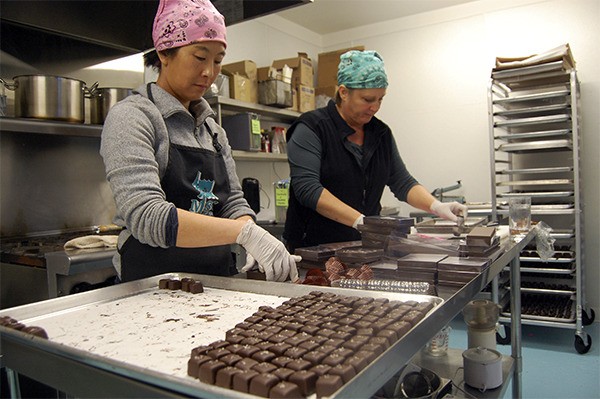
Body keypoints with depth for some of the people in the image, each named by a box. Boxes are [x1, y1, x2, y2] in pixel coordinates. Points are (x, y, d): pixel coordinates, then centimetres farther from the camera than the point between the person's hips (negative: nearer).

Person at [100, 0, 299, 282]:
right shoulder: (131, 117, -8)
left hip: (217, 283, 4)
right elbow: (146, 217, -21)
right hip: (155, 283, -4)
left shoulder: (213, 130, 13)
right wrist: (244, 232, -29)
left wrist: (256, 242, -12)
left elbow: (232, 202, 9)